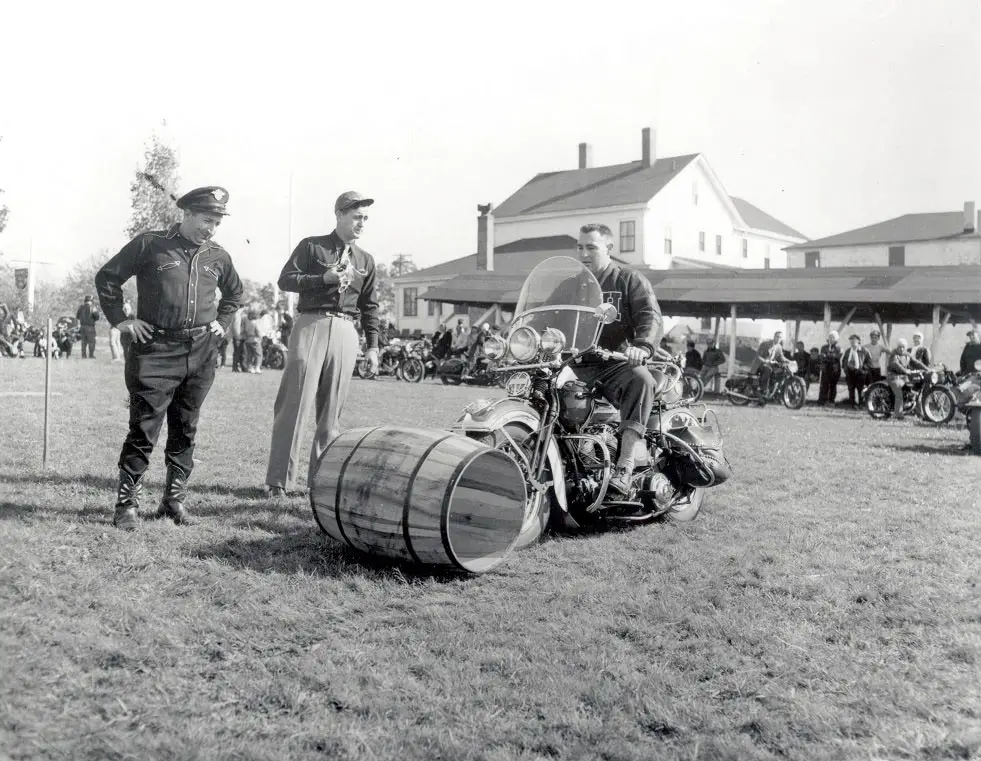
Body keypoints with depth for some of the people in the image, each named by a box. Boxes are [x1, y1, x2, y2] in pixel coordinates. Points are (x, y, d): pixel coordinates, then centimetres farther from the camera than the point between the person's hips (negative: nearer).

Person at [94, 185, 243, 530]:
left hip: (201, 352, 4)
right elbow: (106, 277, 4)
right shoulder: (150, 244, -1)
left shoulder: (218, 256, 11)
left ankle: (175, 499, 20)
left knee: (185, 430, 9)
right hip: (155, 349, -4)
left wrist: (221, 322, 18)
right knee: (144, 429, -6)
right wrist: (121, 320, -1)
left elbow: (234, 292, 30)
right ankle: (126, 504, 4)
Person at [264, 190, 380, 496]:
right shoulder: (311, 246, 6)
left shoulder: (366, 259, 17)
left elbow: (370, 306, 18)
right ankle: (278, 479, -3)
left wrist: (372, 345, 12)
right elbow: (285, 279, -2)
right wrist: (324, 278, -13)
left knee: (332, 409, 4)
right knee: (295, 402, -7)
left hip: (345, 332, 4)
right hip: (311, 325, -4)